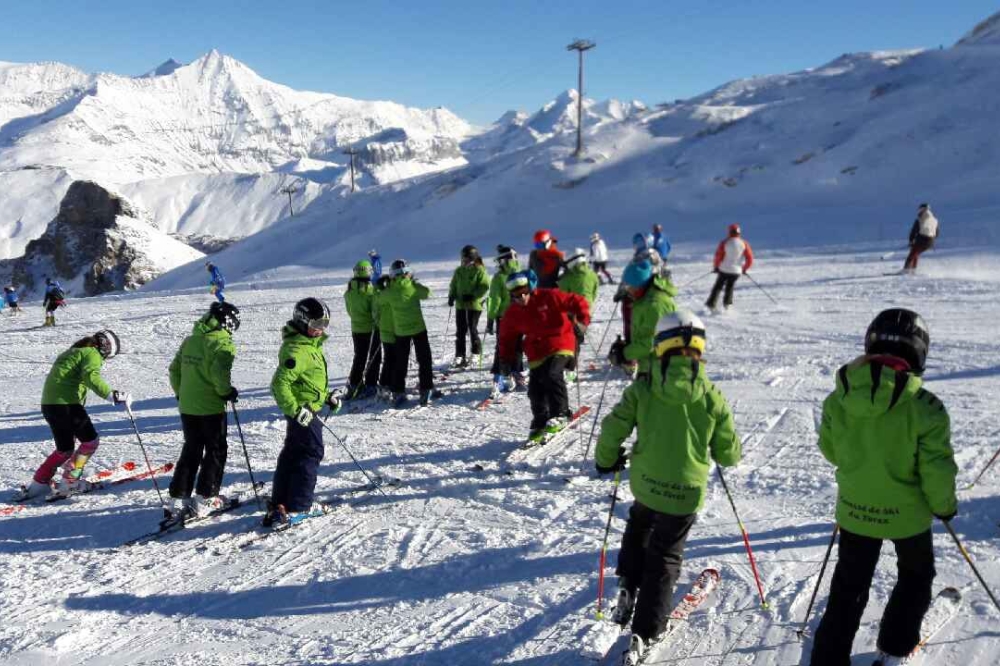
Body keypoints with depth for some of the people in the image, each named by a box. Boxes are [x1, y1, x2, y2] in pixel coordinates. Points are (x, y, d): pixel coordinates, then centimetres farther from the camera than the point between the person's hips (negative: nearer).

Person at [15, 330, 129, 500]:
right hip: (66, 404, -9)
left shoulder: (74, 351, 24)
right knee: (90, 440, 5)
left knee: (65, 449, 19)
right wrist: (111, 395, -31)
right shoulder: (92, 353, -4)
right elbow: (91, 376, -24)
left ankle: (39, 483, 19)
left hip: (49, 404, 9)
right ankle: (69, 481, 4)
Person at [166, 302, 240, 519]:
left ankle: (177, 500, 14)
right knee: (216, 452, 8)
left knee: (190, 451, 16)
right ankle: (204, 499, 7)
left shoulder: (189, 340, 10)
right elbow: (219, 373, -26)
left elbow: (174, 369, 13)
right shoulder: (222, 343, -13)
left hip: (186, 406, 7)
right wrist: (227, 392, -10)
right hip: (211, 408, -7)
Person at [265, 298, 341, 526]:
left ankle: (279, 504, 22)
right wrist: (295, 410, -29)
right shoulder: (296, 350, -21)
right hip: (303, 411, -10)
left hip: (302, 411, 10)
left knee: (292, 455, 14)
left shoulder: (311, 344, 13)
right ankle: (298, 506, 1)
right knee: (311, 453, -4)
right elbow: (279, 383, -28)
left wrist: (328, 396, 20)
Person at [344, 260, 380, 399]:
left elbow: (349, 310, 10)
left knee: (359, 357, 17)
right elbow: (375, 311, -17)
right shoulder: (371, 289, -18)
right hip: (371, 328, -5)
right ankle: (370, 386, 7)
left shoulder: (349, 291, -1)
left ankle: (354, 385, 18)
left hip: (356, 329, 5)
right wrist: (379, 325, -6)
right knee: (374, 357, 7)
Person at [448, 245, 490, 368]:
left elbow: (484, 287, -12)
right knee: (460, 331, 6)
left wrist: (472, 295, -19)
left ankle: (476, 354, 15)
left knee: (472, 330, -2)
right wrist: (451, 296, 1)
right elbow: (453, 285, 18)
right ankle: (459, 356, 13)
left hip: (474, 305, -5)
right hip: (460, 305, 5)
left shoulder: (480, 270, -7)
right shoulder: (459, 271, 9)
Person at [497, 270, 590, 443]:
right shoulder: (512, 314, 3)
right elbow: (507, 338, 15)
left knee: (552, 375, -27)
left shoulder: (548, 297, -11)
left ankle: (561, 414, -12)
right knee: (535, 389, 0)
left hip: (560, 346, -4)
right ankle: (540, 424, 21)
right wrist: (505, 360, 8)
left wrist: (582, 318, -26)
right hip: (537, 353, 5)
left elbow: (576, 301, -10)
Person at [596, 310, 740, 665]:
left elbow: (613, 429, -5)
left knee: (638, 529, 33)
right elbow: (729, 454, -1)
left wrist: (606, 460, 15)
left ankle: (628, 588, 26)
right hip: (686, 493, -1)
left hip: (645, 483, 1)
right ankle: (644, 634, 13)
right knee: (664, 558, 13)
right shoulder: (712, 397, -8)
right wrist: (725, 454, 23)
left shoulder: (642, 389, -8)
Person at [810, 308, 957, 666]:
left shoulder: (838, 399, -14)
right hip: (908, 513, -2)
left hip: (855, 509, 2)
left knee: (848, 586, 19)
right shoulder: (924, 407, -24)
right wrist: (945, 505, 2)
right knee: (915, 576, 27)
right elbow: (937, 470, -18)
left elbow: (830, 450, 1)